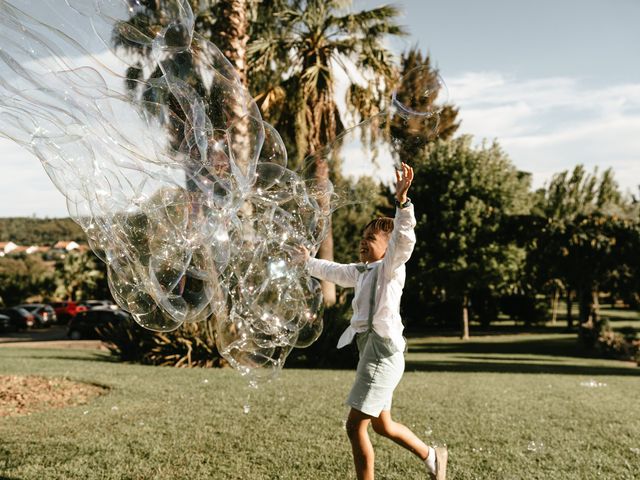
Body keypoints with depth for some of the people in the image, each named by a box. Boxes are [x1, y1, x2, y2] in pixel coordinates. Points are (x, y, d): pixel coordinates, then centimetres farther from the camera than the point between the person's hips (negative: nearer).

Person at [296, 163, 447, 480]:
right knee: (382, 425, 20)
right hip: (369, 350, 9)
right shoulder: (360, 272, 19)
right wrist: (307, 261, 52)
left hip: (383, 351, -9)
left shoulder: (391, 267, -5)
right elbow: (332, 271, 38)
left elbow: (404, 239, -25)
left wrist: (402, 199, -38)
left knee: (355, 426, -7)